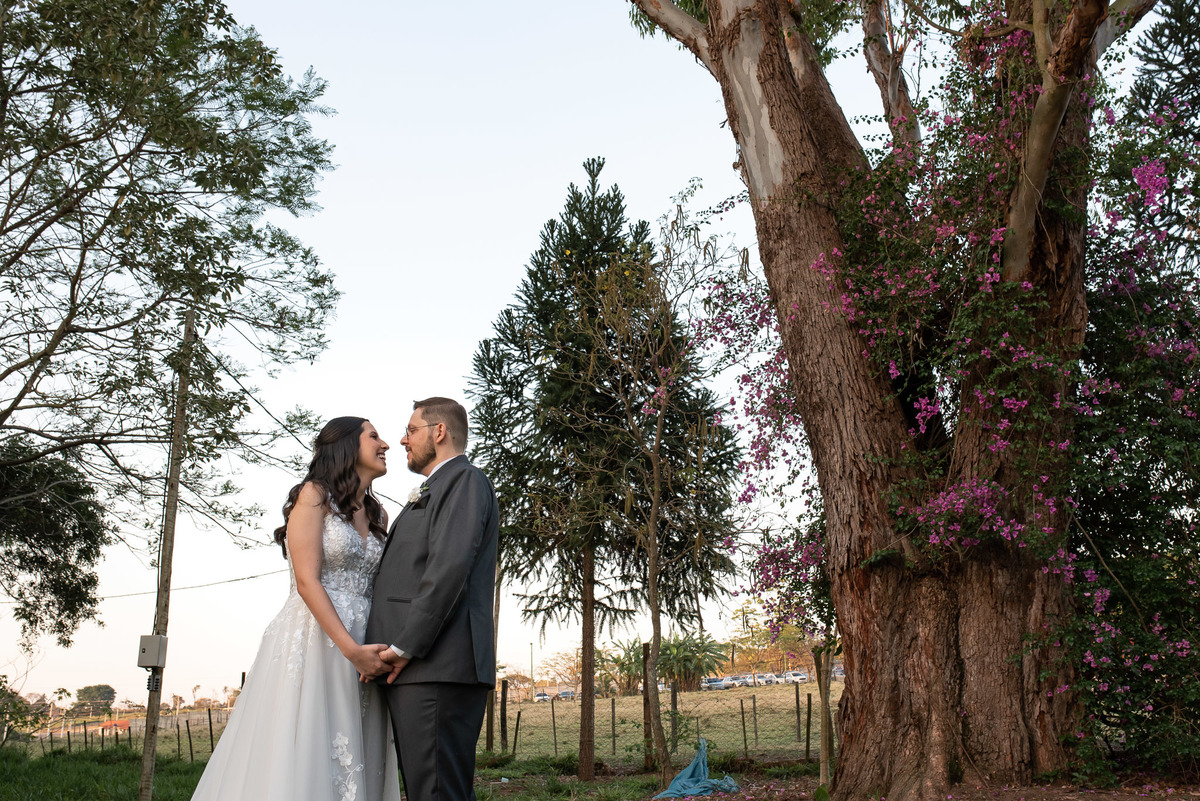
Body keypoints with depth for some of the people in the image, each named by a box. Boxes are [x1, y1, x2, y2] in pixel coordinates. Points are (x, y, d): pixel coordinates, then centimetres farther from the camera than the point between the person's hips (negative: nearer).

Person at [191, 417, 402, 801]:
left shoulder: (378, 516, 18)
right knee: (296, 760, -6)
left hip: (362, 648, 6)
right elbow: (307, 582, -10)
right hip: (313, 641, -6)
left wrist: (377, 650, -5)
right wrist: (352, 649, -18)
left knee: (356, 765, 2)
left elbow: (377, 588, 14)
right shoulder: (314, 495, -1)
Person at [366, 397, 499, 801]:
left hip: (437, 668, -10)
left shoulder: (465, 480, -2)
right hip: (412, 671, 10)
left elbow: (450, 567, -15)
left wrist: (405, 647, -17)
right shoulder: (427, 494, 29)